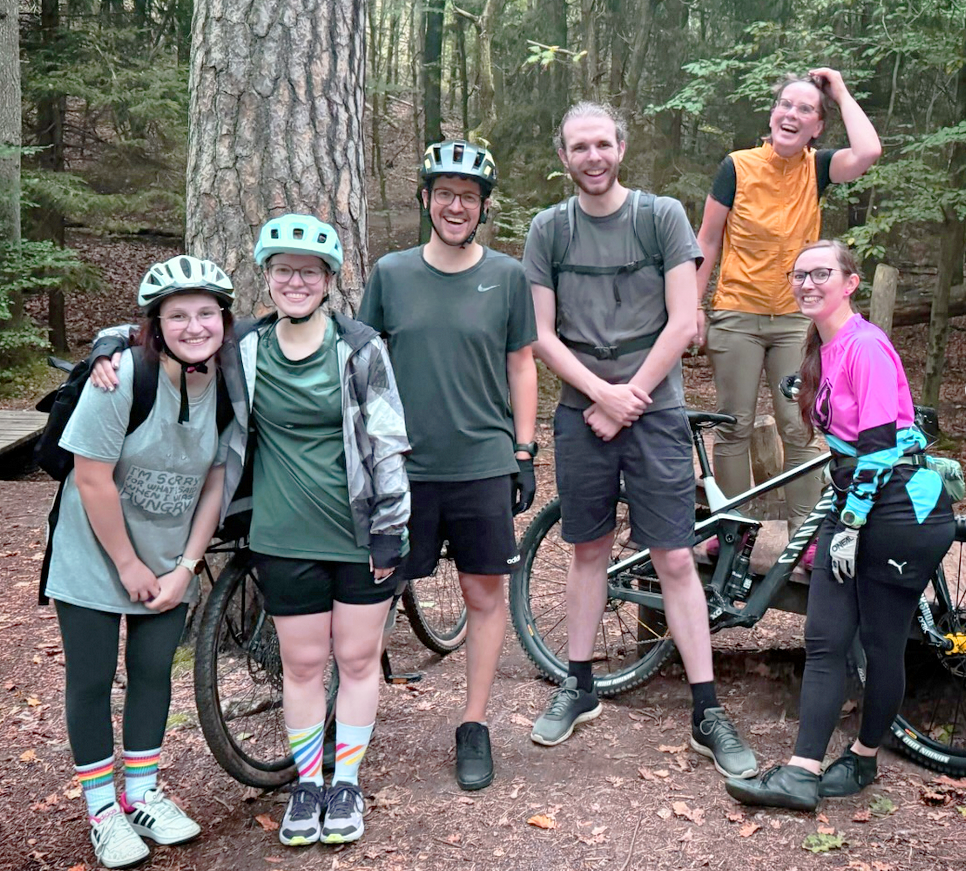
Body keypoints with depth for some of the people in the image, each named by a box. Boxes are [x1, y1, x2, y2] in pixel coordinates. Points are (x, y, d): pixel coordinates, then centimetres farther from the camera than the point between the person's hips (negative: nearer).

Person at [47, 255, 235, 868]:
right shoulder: (122, 377, -24)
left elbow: (214, 482, -2)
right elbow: (92, 479, -21)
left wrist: (186, 566, -6)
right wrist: (128, 565, -14)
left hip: (170, 562, 4)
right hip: (96, 558, -4)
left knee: (154, 672, 12)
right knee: (92, 680, 5)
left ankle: (142, 793, 29)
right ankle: (103, 808, 21)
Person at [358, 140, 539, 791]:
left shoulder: (507, 276, 4)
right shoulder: (391, 272, 5)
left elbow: (521, 366, 8)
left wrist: (525, 454, 4)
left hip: (483, 465, 0)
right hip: (402, 465, 0)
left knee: (485, 595, 6)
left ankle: (474, 726, 20)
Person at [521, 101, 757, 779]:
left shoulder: (663, 215, 0)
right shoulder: (548, 230, 5)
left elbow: (682, 323, -6)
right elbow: (542, 335, 1)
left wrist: (627, 400, -9)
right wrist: (603, 392, -11)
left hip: (654, 411, -2)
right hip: (582, 412, 2)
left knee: (675, 559, -1)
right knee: (589, 550, 12)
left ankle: (708, 714, 6)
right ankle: (580, 686, 27)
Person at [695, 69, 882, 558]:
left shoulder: (816, 168, 2)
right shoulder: (739, 166, -3)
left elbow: (868, 153, -19)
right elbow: (708, 240, 1)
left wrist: (841, 92, -7)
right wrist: (694, 306, -2)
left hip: (796, 319, 1)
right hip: (737, 317, -1)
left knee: (799, 429, 1)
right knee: (734, 427, 5)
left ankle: (805, 533, 10)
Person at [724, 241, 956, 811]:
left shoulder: (865, 346, -15)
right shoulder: (823, 348, 12)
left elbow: (879, 444, -19)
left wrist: (849, 526, -17)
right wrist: (842, 520, 18)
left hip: (902, 512, -9)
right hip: (857, 506, 9)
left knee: (883, 643, 4)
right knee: (825, 640, 2)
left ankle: (864, 760, 22)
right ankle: (801, 774, 3)